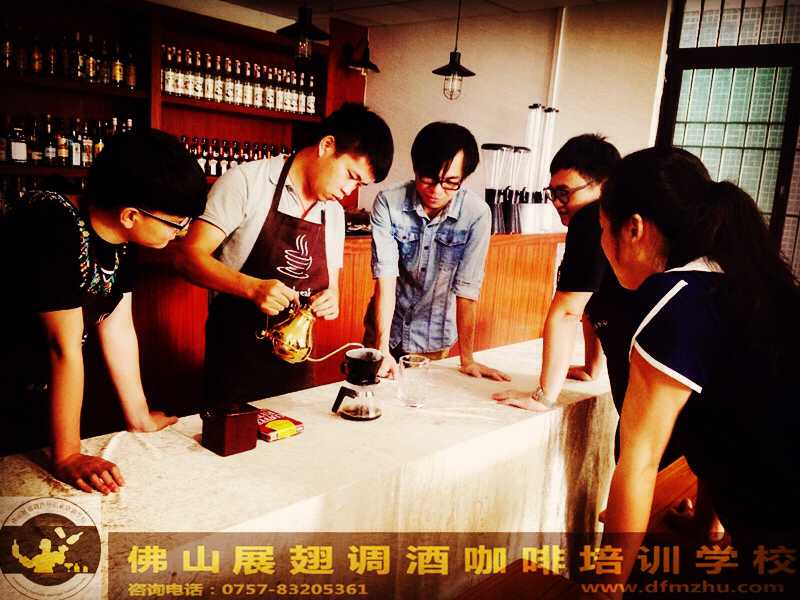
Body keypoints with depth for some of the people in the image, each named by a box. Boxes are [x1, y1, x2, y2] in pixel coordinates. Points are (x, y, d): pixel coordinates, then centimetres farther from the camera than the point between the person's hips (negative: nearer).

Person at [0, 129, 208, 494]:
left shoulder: (116, 236, -5)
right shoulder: (55, 231, -30)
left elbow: (118, 329, -2)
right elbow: (66, 348, -29)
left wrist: (140, 417, 2)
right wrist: (66, 458, -23)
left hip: (34, 402, 7)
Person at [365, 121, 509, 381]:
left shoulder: (477, 214, -20)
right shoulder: (388, 203, -19)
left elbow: (466, 290, -17)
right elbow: (385, 277, -22)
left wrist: (467, 360, -13)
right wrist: (382, 348, -28)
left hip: (433, 339, 0)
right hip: (385, 330, 0)